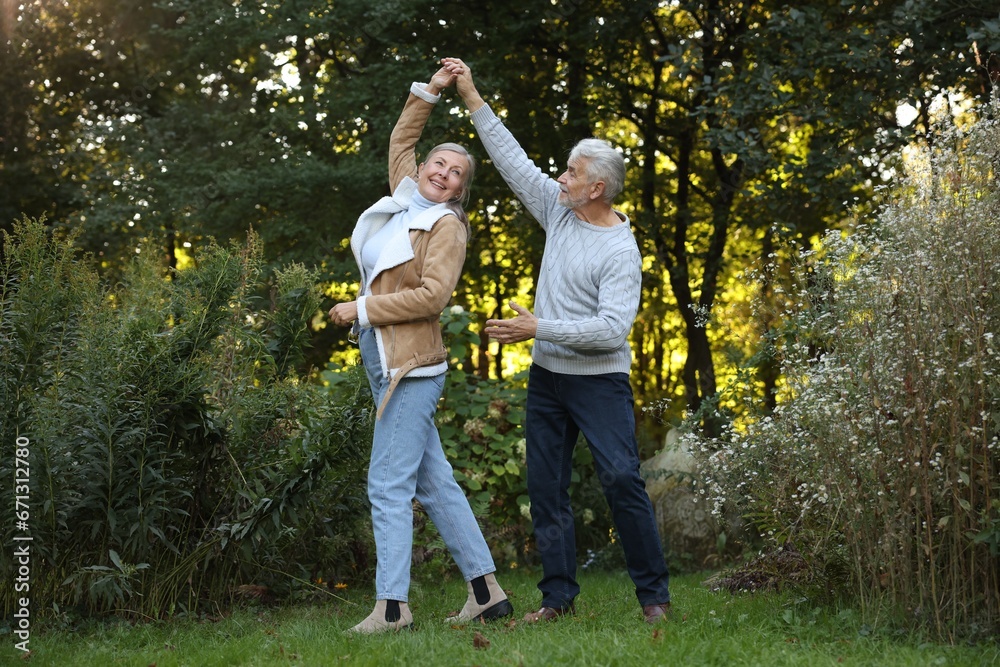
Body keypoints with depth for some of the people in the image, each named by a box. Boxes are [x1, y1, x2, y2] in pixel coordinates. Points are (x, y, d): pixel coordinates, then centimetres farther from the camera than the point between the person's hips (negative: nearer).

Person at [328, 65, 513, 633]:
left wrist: (363, 309, -14)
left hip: (411, 367, -8)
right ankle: (486, 590, 14)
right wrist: (429, 93, 21)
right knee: (434, 482, 9)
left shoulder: (445, 226, -7)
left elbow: (432, 295, -19)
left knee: (389, 485, -11)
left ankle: (393, 606, -8)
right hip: (385, 363, 8)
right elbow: (400, 142, 29)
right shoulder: (403, 202, 14)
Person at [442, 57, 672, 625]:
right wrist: (472, 98, 8)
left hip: (600, 381, -7)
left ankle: (655, 593, -2)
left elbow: (613, 328, -24)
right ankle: (559, 595, 14)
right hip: (547, 377, 7)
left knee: (623, 479, -11)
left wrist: (540, 329, -22)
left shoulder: (620, 252, -16)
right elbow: (513, 159, 9)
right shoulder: (560, 211, 4)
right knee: (546, 488, 7)